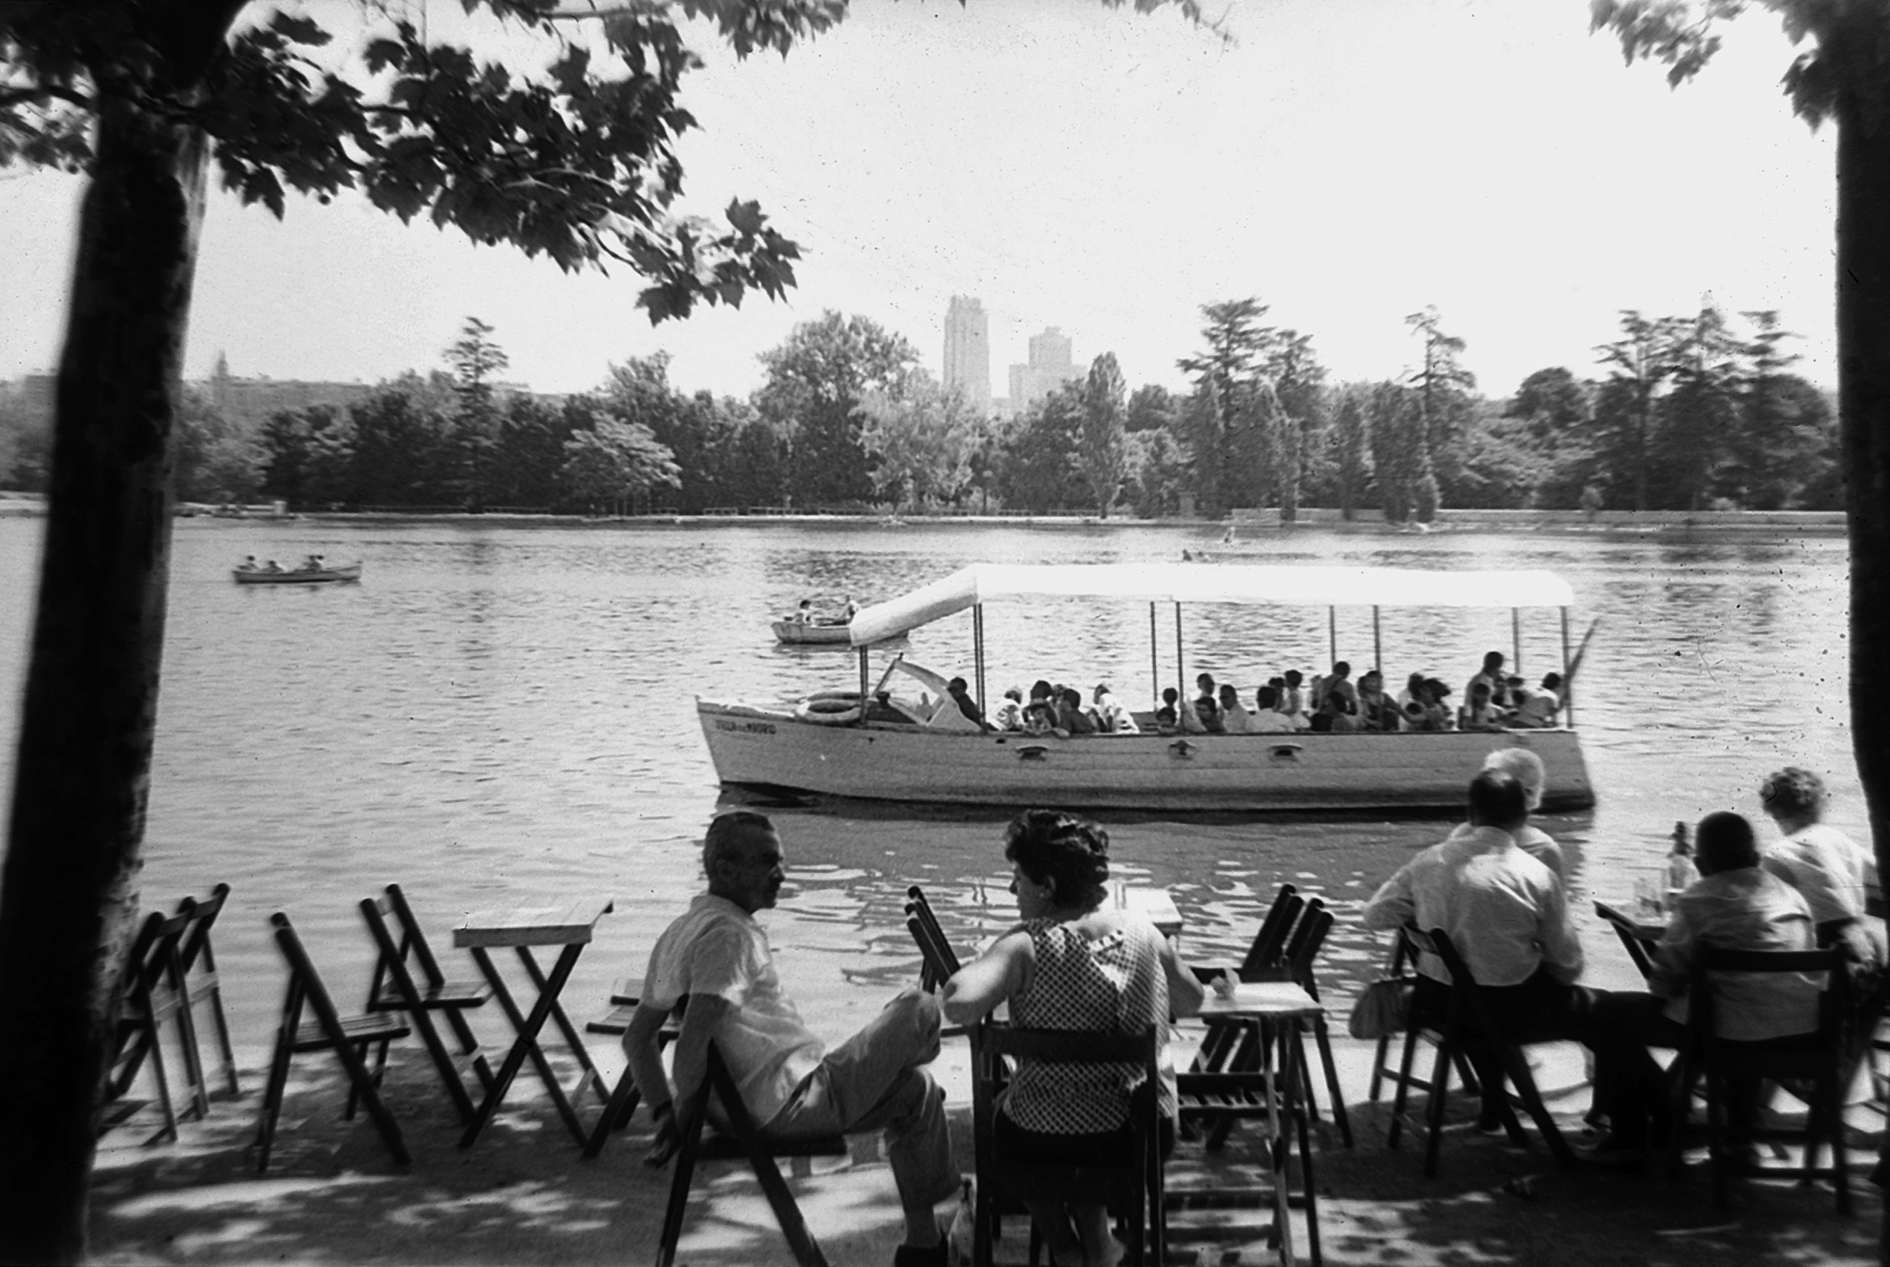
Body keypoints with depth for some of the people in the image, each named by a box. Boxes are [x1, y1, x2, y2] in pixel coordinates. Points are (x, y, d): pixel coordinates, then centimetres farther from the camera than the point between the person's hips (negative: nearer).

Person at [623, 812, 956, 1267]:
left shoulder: (678, 931, 10)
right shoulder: (730, 933, -21)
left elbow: (636, 1039, 15)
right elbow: (693, 1042, -30)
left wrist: (665, 1113, 13)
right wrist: (681, 1119, -17)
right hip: (795, 1103, -10)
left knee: (917, 1089, 24)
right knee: (919, 1009, 1)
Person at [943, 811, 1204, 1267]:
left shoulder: (1025, 947, -20)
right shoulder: (1143, 931, -6)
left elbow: (959, 1005, -35)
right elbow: (1191, 1003, 10)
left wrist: (969, 969, -14)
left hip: (1049, 1139, -4)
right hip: (1148, 1134, 4)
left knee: (995, 1110, 31)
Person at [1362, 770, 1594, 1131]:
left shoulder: (1429, 861, -8)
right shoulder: (1537, 875, -15)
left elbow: (1375, 915, -1)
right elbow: (1567, 963, -7)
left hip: (1437, 1001, 4)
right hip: (1506, 1007, -4)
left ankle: (1492, 1110, 48)